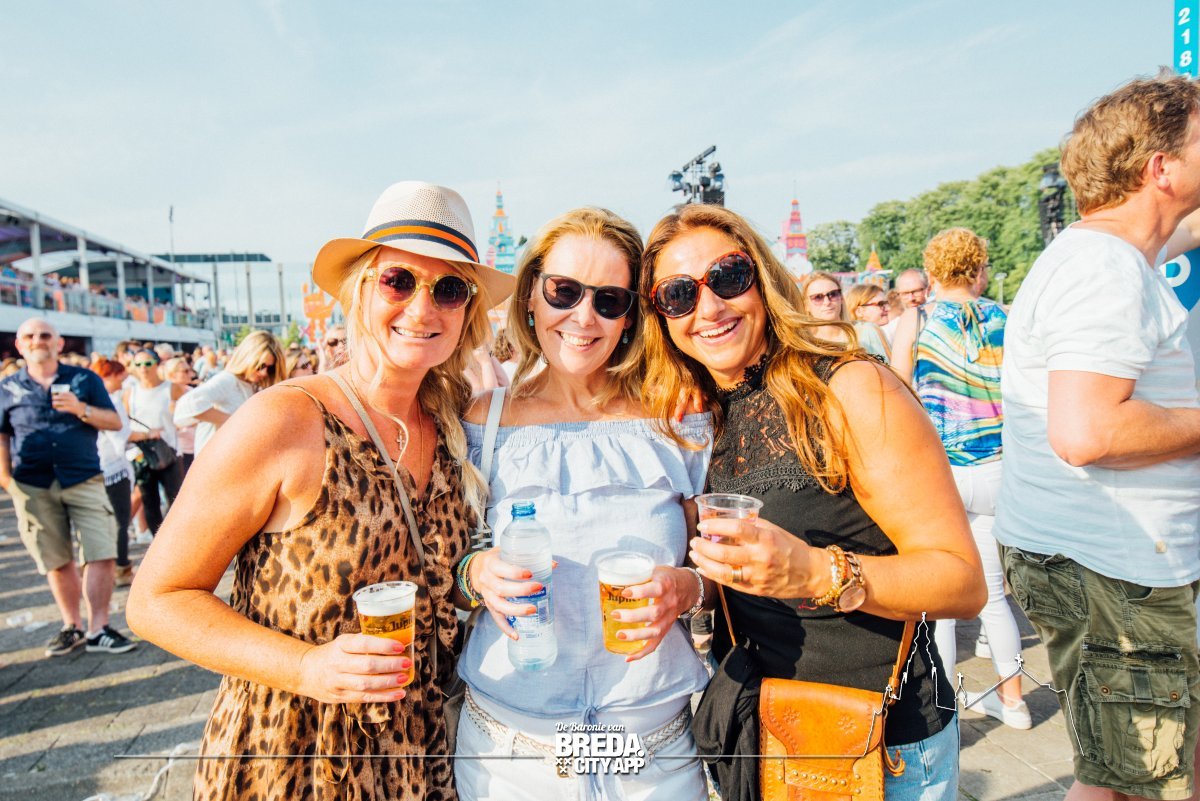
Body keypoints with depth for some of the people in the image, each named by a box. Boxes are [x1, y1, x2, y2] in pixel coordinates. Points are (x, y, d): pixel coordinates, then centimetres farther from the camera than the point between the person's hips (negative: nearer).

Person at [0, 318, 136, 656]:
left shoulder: (85, 379, 6)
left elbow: (114, 422, 3)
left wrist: (80, 409, -14)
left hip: (84, 480, -1)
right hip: (32, 487, 1)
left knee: (100, 554, -8)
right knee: (57, 562, 9)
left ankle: (97, 629, 0)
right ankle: (72, 627, 22)